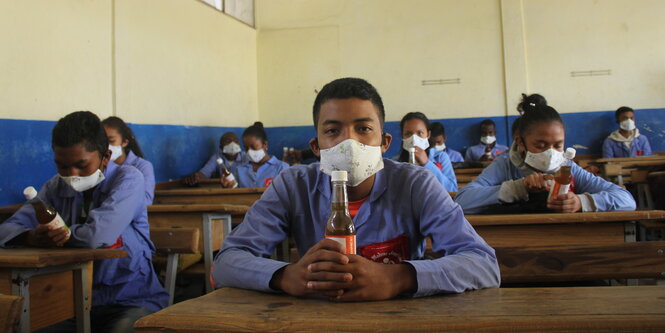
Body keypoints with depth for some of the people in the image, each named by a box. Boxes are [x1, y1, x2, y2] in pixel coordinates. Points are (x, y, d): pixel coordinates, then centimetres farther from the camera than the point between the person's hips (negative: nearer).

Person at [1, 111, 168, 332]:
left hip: (131, 301, -5)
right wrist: (31, 237, -22)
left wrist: (55, 233, -6)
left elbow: (97, 235, -24)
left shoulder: (127, 179, -10)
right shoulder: (56, 188, 7)